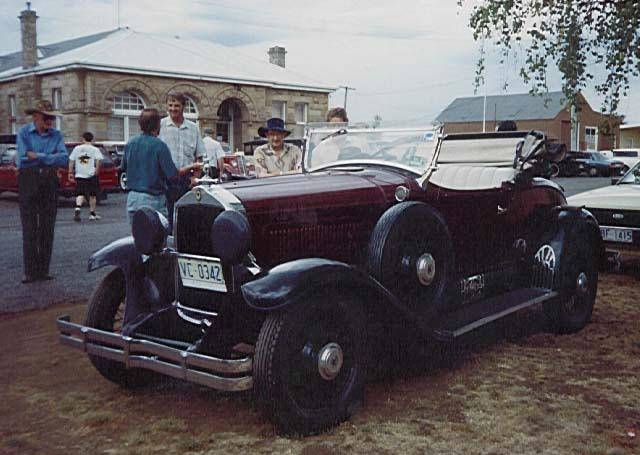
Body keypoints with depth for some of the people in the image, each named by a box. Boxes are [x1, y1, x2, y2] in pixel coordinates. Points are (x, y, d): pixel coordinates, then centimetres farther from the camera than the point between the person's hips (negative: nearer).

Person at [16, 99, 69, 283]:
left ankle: (43, 270, 11)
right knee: (29, 228, -2)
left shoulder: (56, 135, 6)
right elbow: (22, 160, -12)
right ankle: (30, 272, 2)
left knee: (47, 228, 4)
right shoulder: (24, 133, -1)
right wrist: (51, 158, -9)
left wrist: (36, 156, -14)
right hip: (28, 182, -3)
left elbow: (64, 160, -7)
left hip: (49, 184, 3)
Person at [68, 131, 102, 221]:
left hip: (79, 175, 2)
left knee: (80, 194, 4)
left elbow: (71, 161, 7)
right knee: (92, 195, 8)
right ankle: (92, 213, 11)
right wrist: (97, 170, -5)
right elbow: (98, 161, -13)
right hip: (91, 175, -2)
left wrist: (70, 173, 11)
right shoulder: (95, 149, 1)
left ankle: (77, 208, -21)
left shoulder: (77, 148, 9)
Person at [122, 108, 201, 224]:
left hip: (132, 198, 7)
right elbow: (173, 175, -15)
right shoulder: (159, 146, -13)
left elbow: (124, 168, 17)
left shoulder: (130, 143, 6)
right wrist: (191, 167, 1)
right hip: (153, 200, -6)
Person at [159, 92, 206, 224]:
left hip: (187, 180, 3)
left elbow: (199, 156, 13)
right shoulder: (160, 125, 2)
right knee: (166, 216, -1)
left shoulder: (193, 128, 11)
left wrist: (195, 177, 0)